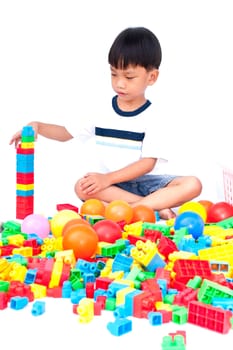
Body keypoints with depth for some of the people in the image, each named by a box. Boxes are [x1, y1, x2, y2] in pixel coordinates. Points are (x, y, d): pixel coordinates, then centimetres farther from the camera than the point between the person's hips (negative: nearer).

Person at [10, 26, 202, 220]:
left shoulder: (152, 118, -4)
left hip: (145, 181, -2)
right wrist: (37, 126, -7)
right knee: (82, 187, -31)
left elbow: (148, 163, -12)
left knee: (192, 185, -27)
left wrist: (107, 178, -22)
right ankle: (155, 208, -32)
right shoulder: (103, 114, 7)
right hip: (113, 187, 2)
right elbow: (66, 133, 13)